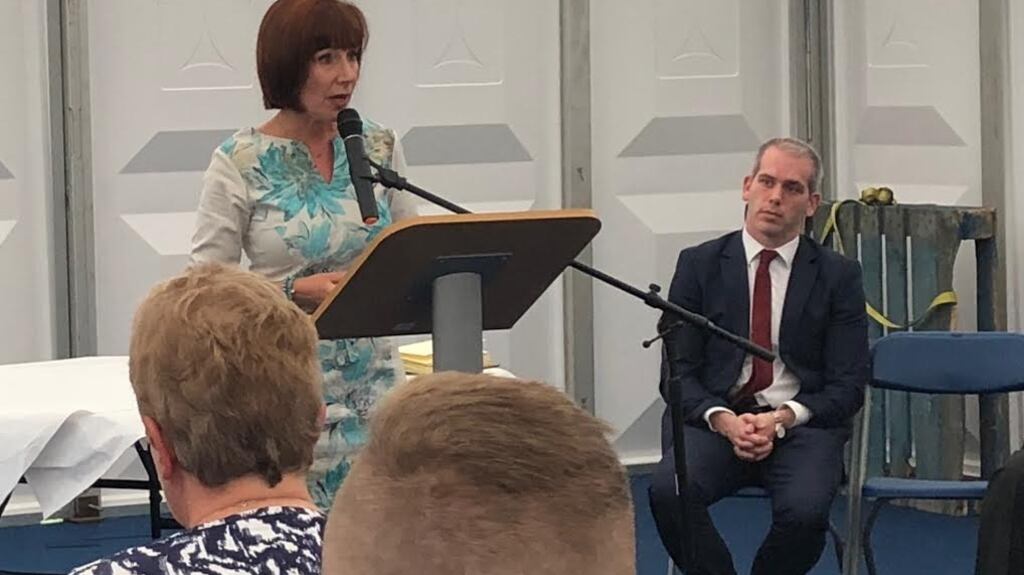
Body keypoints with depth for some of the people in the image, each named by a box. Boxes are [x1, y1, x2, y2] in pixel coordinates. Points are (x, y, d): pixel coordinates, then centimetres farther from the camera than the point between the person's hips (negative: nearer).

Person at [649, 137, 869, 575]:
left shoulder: (838, 276, 7)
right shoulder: (699, 265, 8)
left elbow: (847, 387, 3)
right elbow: (678, 374, 4)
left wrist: (781, 420, -14)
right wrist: (724, 421, -16)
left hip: (801, 422, 0)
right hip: (715, 418, 0)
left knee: (805, 509, -32)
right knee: (669, 491, -32)